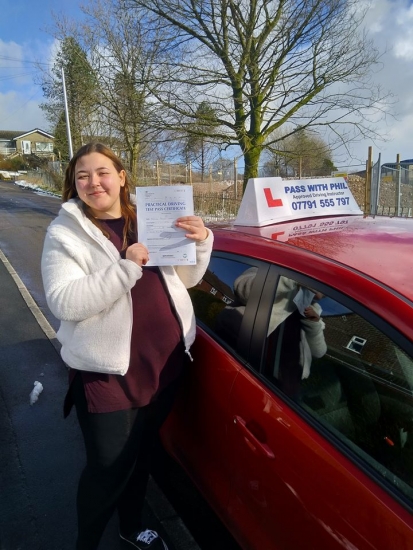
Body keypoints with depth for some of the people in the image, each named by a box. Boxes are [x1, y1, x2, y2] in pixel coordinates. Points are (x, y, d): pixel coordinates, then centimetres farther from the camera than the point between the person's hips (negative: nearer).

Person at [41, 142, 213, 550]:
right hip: (107, 373, -5)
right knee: (108, 469, 7)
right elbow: (62, 302, -20)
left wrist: (200, 243, -9)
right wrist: (125, 268, -28)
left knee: (141, 454, 23)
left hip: (163, 364, 5)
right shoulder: (65, 233, -7)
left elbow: (185, 279, 10)